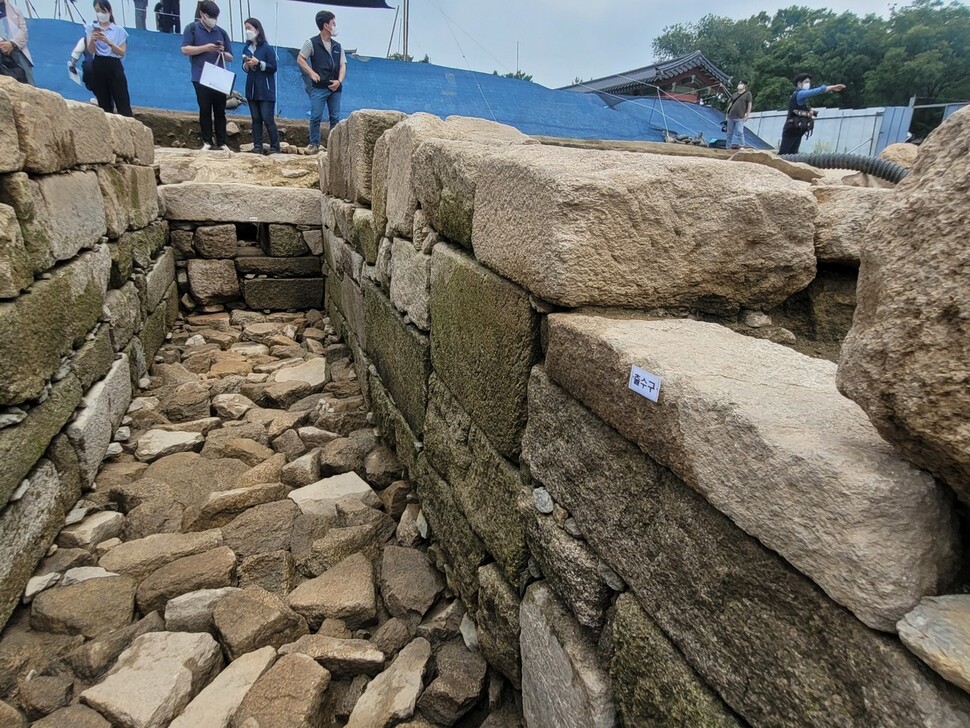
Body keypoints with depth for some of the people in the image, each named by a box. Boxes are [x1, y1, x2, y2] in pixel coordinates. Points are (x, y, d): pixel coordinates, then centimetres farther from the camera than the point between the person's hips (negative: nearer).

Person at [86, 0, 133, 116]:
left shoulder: (119, 30, 4)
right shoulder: (92, 28, 8)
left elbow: (122, 52, -2)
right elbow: (91, 51, -2)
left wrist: (108, 42, -17)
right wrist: (92, 40, -22)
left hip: (114, 66, -2)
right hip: (98, 67, 2)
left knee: (122, 103, -8)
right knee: (103, 104, 5)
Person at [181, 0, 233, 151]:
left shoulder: (222, 32, 14)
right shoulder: (192, 28, 4)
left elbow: (230, 57, 16)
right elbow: (185, 49, -5)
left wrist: (223, 52, -7)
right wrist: (206, 48, -13)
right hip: (201, 78, -3)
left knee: (220, 111, 2)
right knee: (205, 110, -1)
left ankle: (222, 142, 5)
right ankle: (207, 142, 4)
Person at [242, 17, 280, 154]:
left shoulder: (267, 48, -6)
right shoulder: (246, 49, 10)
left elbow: (273, 68, -9)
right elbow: (245, 68, 16)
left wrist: (258, 63, -17)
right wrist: (246, 65, -6)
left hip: (265, 90, -6)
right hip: (251, 89, 6)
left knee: (268, 119, -8)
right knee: (256, 119, 6)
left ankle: (275, 148, -1)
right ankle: (257, 147, 9)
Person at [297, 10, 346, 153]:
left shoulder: (337, 46, 13)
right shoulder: (312, 43, 0)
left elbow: (343, 65, 10)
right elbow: (300, 59, 2)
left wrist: (339, 81, -6)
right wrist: (311, 72, -9)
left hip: (335, 88, 4)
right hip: (319, 87, -4)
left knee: (335, 117, 5)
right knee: (316, 117, -5)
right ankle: (314, 144, 5)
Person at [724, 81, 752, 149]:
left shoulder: (747, 94, 3)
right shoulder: (734, 95, 18)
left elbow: (749, 105, -1)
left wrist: (747, 115, -8)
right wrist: (727, 114, 12)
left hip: (739, 118, -5)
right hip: (730, 117, 5)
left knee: (740, 132, -12)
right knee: (729, 133, 6)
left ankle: (741, 145, -7)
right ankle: (727, 146, 12)